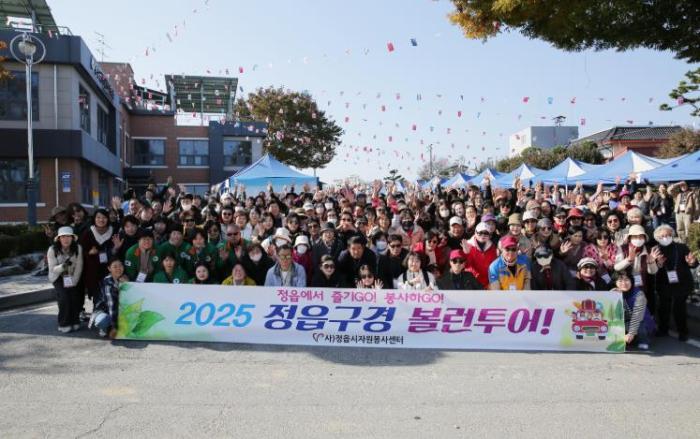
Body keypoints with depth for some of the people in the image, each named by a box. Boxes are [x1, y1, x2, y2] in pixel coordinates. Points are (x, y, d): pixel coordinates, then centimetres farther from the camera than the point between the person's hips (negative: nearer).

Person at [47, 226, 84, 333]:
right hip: (58, 278, -1)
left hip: (73, 277, 1)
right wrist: (63, 266, -36)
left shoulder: (78, 248, -14)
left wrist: (73, 282, -18)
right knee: (64, 297, -20)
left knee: (76, 297, -15)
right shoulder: (52, 250, -15)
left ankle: (75, 322, 8)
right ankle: (64, 324, -3)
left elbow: (79, 267, -13)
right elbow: (52, 269, -16)